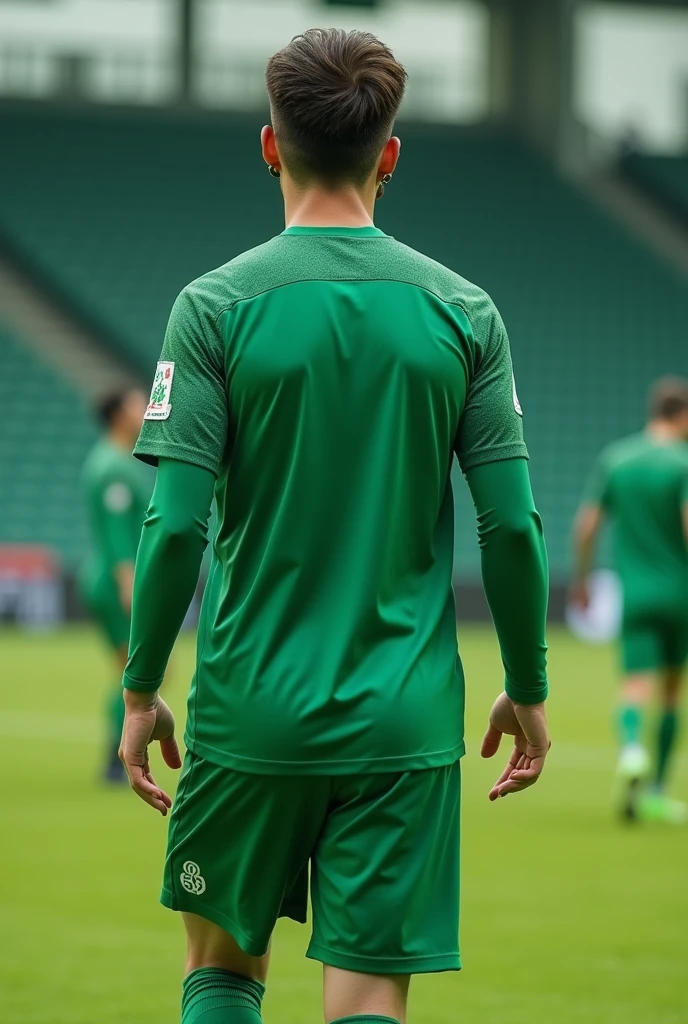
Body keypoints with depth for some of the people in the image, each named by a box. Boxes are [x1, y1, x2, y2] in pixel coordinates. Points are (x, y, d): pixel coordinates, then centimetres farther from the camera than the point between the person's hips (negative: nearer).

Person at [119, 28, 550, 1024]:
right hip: (406, 721, 1)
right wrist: (528, 692, 11)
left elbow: (176, 525, -10)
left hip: (250, 713, -1)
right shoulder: (463, 311, 0)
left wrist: (141, 690, 2)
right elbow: (512, 528, -1)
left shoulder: (217, 306, -6)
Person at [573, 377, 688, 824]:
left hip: (634, 591, 2)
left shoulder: (615, 458, 5)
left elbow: (587, 523, 5)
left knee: (638, 685, -8)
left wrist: (582, 576, 17)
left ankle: (632, 747, -40)